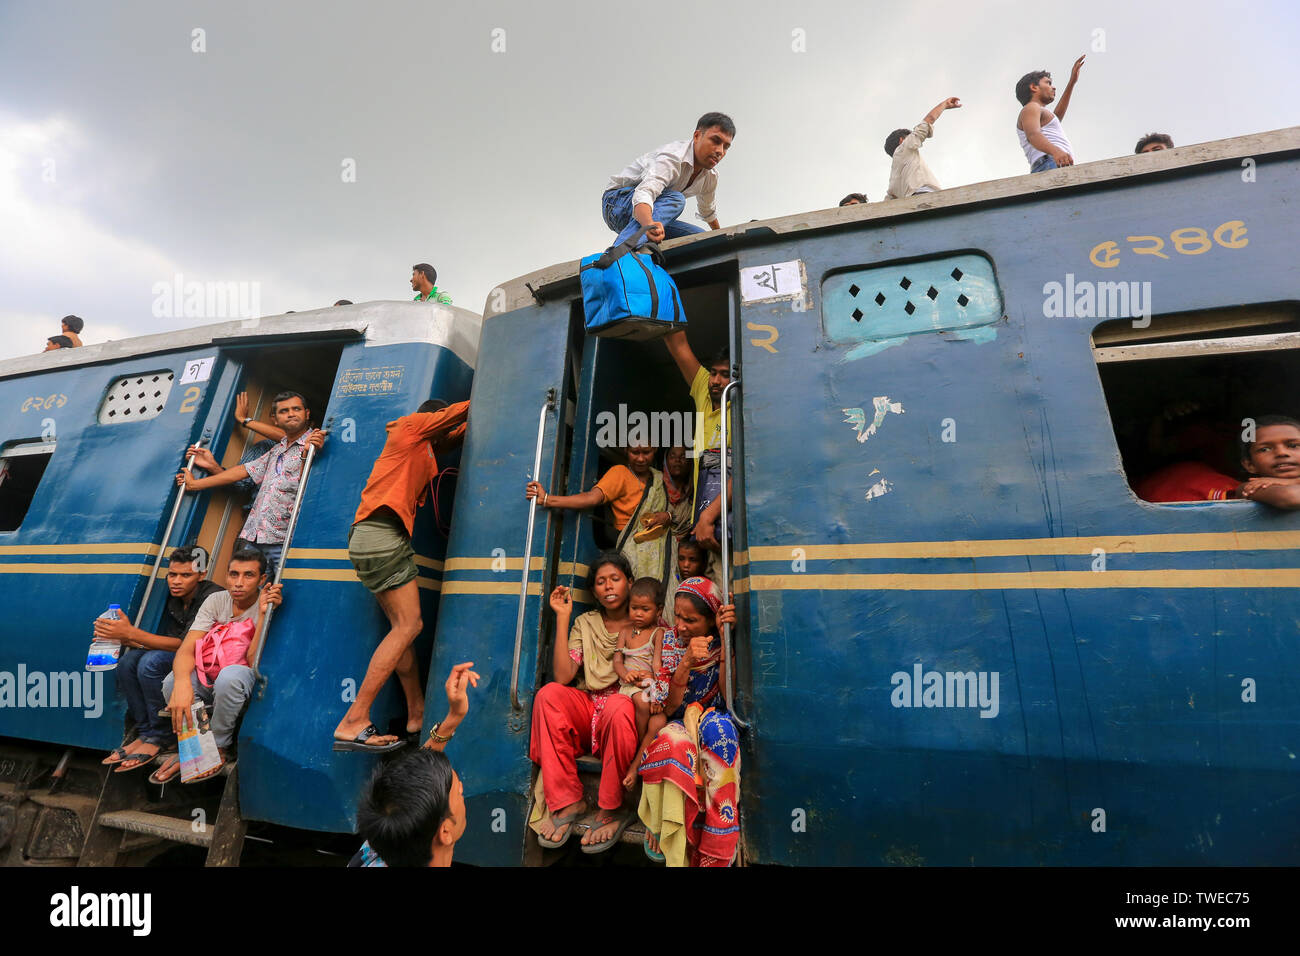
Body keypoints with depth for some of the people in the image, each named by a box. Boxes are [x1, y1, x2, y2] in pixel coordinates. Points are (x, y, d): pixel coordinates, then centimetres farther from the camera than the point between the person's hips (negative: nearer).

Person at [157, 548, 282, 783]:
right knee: (172, 681, -27)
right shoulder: (216, 601, -4)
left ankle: (218, 749, -12)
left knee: (230, 675, -37)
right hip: (210, 681, 4)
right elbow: (186, 649, -15)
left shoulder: (269, 606, -15)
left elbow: (254, 661, -23)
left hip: (245, 686, -4)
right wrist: (182, 683, -36)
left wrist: (264, 614, -33)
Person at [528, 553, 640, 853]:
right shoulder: (585, 624, 9)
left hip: (625, 712, -3)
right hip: (587, 711, 3)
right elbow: (563, 675, -6)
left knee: (619, 706, -36)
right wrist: (562, 618, -8)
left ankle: (610, 810, -17)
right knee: (549, 694, -24)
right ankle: (567, 801, -17)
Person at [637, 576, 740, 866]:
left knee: (718, 724, -36)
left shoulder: (723, 643, -5)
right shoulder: (669, 641, -3)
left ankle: (713, 854, -29)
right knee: (675, 741, -37)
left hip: (712, 725, 0)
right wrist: (686, 663, -25)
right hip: (677, 725, 0)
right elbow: (668, 708, -9)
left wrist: (726, 641, -22)